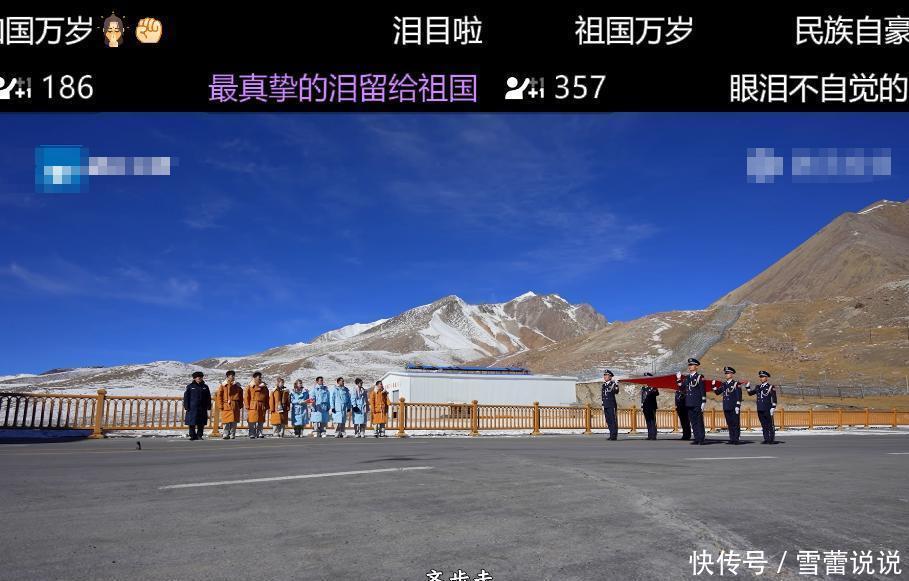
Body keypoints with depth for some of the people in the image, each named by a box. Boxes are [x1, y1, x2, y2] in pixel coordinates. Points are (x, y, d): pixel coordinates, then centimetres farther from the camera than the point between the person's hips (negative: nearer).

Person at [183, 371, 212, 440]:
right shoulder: (190, 386, 2)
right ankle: (193, 435, 9)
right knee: (192, 423, 0)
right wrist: (186, 406, -6)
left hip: (202, 408, 2)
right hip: (192, 408, -2)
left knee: (201, 423, 3)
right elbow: (186, 397, 1)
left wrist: (209, 406, 7)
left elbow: (208, 398, 14)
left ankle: (199, 435, 12)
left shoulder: (205, 387, 11)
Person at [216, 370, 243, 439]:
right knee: (226, 422, -4)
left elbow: (240, 397, 15)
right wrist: (220, 406, -5)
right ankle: (226, 434, 3)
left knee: (234, 421, 2)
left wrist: (240, 405, 9)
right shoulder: (222, 385, 3)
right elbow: (219, 396, 1)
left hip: (235, 407, 3)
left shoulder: (237, 386, 10)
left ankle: (232, 434, 8)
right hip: (226, 407, -2)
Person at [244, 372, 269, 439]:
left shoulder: (264, 387, 14)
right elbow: (246, 397, -1)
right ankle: (252, 434, 1)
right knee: (252, 421, -5)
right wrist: (247, 407, -7)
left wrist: (266, 407, 11)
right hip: (253, 407, -4)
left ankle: (259, 433, 13)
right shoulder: (249, 387, 2)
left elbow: (267, 398, 17)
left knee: (261, 421, 5)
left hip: (262, 407, 4)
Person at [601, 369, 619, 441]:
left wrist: (616, 386, -44)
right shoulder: (604, 385, 16)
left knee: (613, 420, -6)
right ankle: (611, 435, 14)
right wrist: (603, 406, 21)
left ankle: (614, 435, -3)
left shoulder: (613, 384, -6)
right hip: (606, 406, 7)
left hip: (612, 406, -7)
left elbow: (616, 392, -26)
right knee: (608, 421, 9)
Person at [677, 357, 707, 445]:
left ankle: (702, 439, 0)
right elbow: (682, 388, 11)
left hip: (697, 403, -6)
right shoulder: (686, 378, 14)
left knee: (699, 421, -3)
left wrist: (703, 402, -10)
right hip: (689, 404, 6)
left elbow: (703, 390, -6)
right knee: (693, 422, 7)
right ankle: (696, 438, 12)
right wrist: (678, 379, 1)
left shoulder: (700, 377, -3)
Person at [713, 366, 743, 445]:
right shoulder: (724, 384, 13)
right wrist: (714, 386, -1)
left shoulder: (736, 384, -4)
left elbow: (739, 396, -8)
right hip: (726, 407, 6)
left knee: (736, 423, -2)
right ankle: (732, 439, 14)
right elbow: (717, 392, 14)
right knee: (729, 424, 9)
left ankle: (736, 439, 2)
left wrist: (738, 406, -14)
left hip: (734, 407, -6)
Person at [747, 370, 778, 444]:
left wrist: (773, 408, -12)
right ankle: (766, 439, 12)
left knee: (770, 425, -1)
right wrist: (747, 387, 5)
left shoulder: (771, 387, -1)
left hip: (768, 410, -5)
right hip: (760, 410, 5)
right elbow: (750, 393, 20)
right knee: (764, 425, 7)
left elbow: (774, 399, -5)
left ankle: (772, 439, 4)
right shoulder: (758, 387, 14)